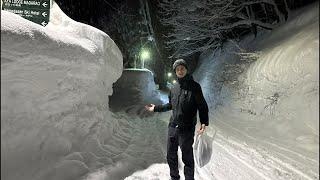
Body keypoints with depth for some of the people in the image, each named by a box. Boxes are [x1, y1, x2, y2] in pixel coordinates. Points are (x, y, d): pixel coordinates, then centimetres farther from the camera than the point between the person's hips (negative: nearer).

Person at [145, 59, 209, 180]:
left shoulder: (194, 86, -6)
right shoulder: (173, 88, 8)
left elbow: (202, 106, -6)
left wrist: (204, 122, -18)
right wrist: (155, 108, 22)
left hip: (187, 129, -5)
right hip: (172, 127, 6)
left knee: (187, 157, 5)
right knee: (171, 155, 17)